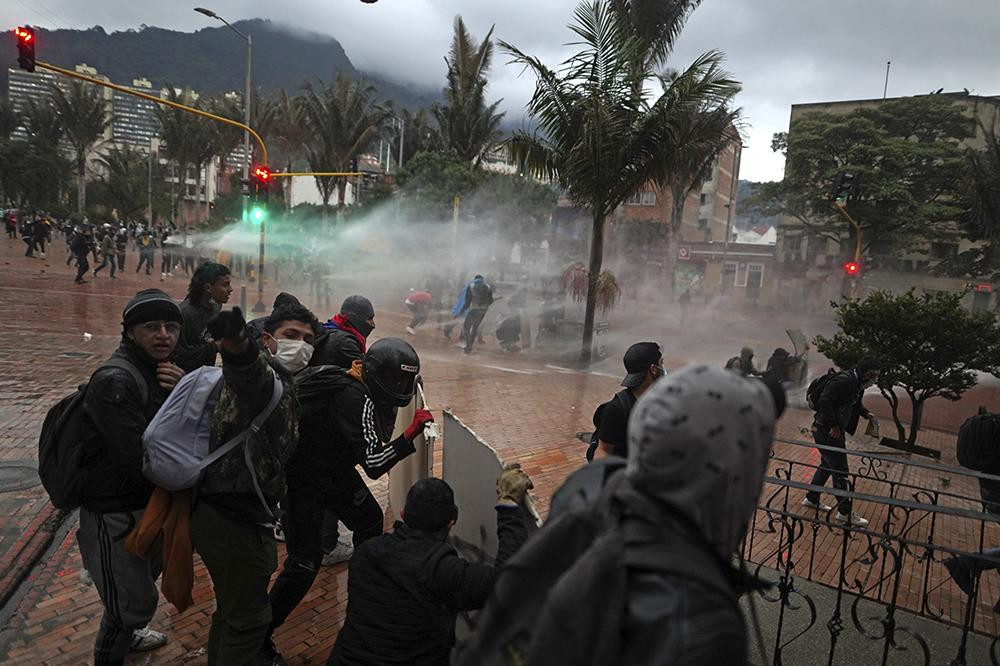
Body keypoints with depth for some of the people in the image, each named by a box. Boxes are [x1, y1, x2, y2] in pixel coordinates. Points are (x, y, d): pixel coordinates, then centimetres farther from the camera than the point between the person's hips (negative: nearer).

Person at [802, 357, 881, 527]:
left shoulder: (857, 383, 7)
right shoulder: (844, 380, -24)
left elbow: (856, 403, 25)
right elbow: (824, 402, -31)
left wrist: (867, 414, 6)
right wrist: (834, 426, -25)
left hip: (835, 430, 10)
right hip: (826, 430, -10)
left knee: (827, 465, 21)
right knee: (840, 471, -3)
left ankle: (812, 499, 35)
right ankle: (845, 512, 8)